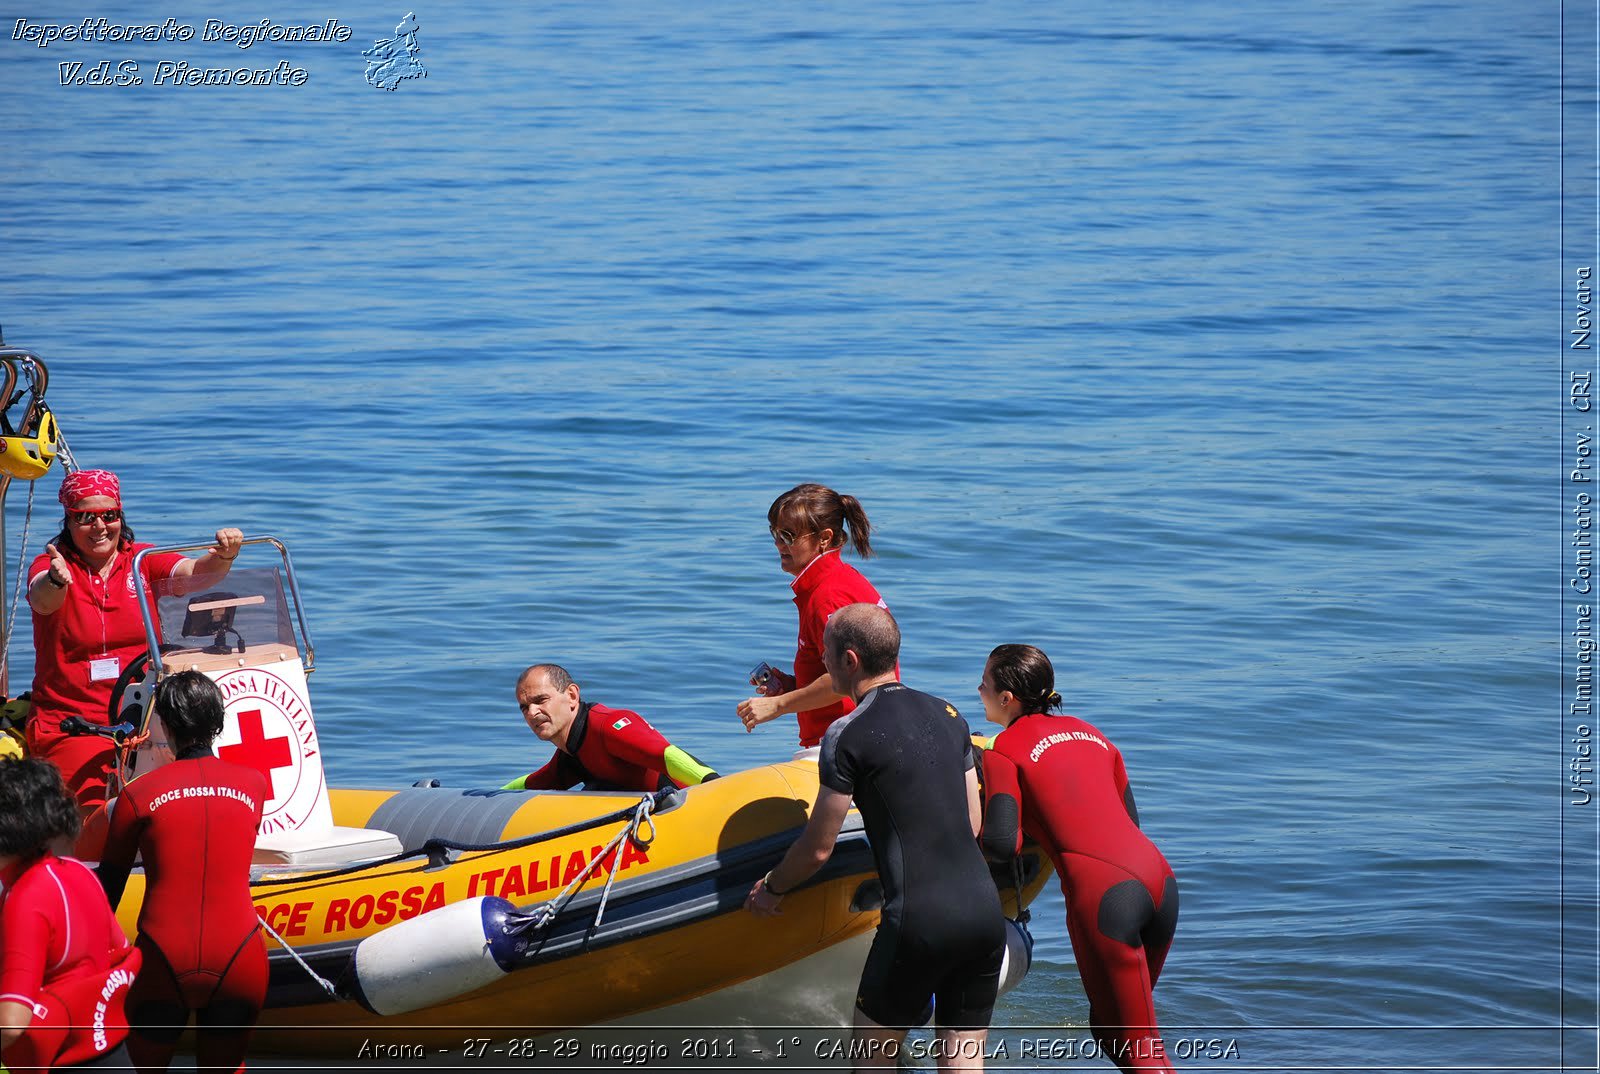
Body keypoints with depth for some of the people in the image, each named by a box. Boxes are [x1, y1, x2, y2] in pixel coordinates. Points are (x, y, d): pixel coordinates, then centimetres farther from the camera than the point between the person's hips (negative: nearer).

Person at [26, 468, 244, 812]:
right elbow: (42, 599, -22)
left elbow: (194, 573, -10)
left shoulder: (142, 562, 8)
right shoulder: (50, 565, 1)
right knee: (97, 812, -21)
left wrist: (222, 556, -32)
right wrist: (56, 581, -46)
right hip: (70, 726, -3)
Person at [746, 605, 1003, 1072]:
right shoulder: (947, 715, 13)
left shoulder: (847, 735, -7)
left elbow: (818, 848, -1)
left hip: (919, 923, -6)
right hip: (985, 908, 6)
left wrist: (771, 888, 18)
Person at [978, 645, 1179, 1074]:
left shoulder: (1004, 752, 3)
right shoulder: (1088, 733, 23)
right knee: (1110, 1025, 23)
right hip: (1158, 878, 7)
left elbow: (1002, 843, -8)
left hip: (1101, 893, -7)